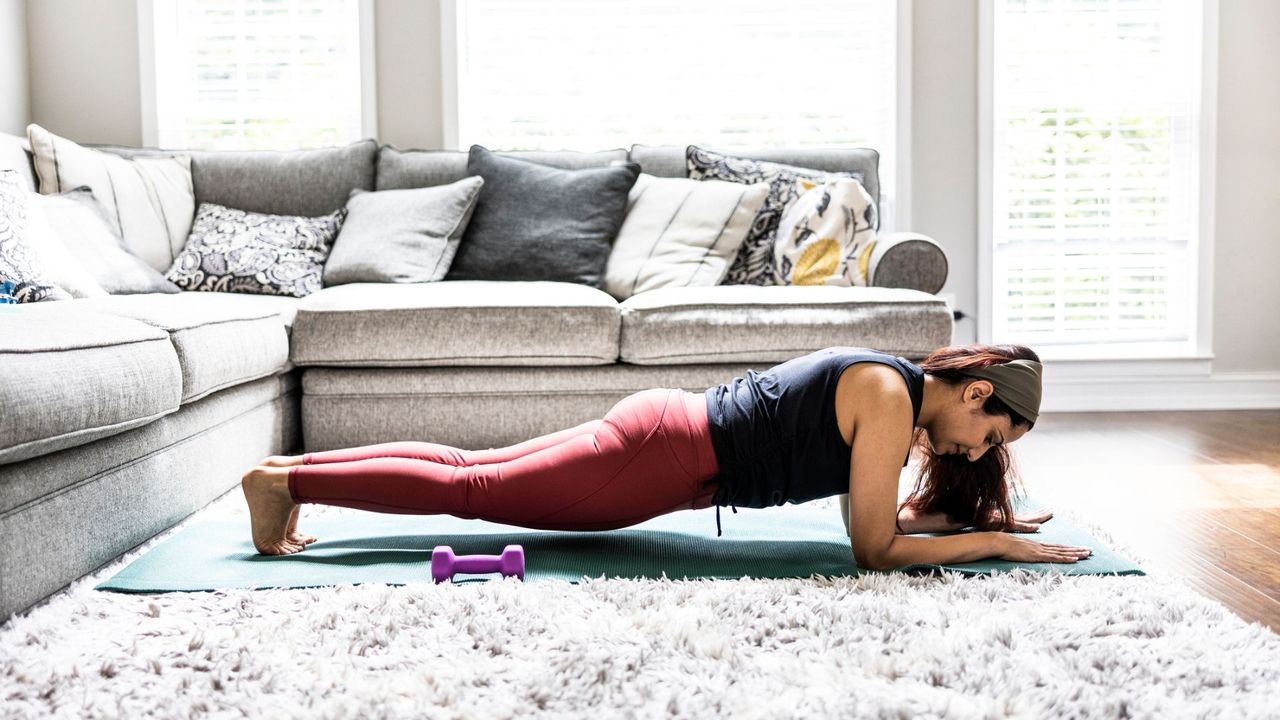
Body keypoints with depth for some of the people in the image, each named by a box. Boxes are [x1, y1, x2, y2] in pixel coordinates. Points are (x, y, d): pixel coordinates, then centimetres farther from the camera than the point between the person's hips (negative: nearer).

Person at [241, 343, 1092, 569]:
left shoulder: (878, 377, 10)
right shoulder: (890, 396, -17)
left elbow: (871, 508, 18)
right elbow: (874, 547, -17)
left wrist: (980, 514, 15)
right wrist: (992, 543, -10)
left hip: (661, 424, 8)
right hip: (658, 459, -8)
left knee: (469, 470, 15)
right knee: (467, 490, 2)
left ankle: (290, 469, 23)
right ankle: (286, 479, 12)